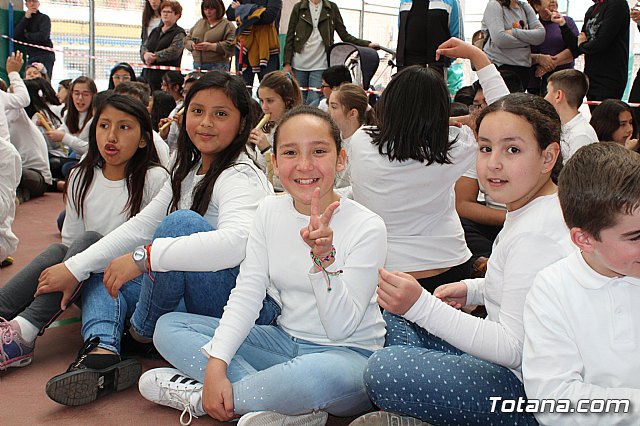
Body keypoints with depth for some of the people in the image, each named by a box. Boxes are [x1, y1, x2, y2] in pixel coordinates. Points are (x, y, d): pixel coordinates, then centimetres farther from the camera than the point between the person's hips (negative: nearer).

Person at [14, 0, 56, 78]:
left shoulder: (44, 18, 2)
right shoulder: (25, 19, 18)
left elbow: (42, 36, -13)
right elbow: (16, 35, 4)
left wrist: (26, 35, 2)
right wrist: (26, 18, -3)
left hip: (45, 54, -6)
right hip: (31, 56, 6)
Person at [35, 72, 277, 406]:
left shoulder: (240, 177, -17)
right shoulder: (188, 171, 11)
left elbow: (238, 241, -39)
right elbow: (141, 226, 10)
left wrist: (145, 256, -37)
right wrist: (75, 268, 3)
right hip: (192, 300, 9)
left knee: (181, 222, -29)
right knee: (101, 274, 8)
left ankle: (140, 335, -8)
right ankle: (101, 353, -22)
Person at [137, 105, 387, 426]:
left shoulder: (367, 226, -14)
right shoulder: (271, 212, 1)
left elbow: (340, 329, -18)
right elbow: (246, 294, -4)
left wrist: (324, 258, -33)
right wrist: (216, 364, -17)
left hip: (352, 354, -5)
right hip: (286, 340, 6)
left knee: (312, 375, -43)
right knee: (168, 327, -5)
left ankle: (199, 399, -14)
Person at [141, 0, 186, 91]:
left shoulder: (179, 33, 0)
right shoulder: (155, 31, 21)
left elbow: (174, 51, -15)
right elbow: (144, 46, 15)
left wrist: (154, 57, -16)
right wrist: (145, 54, -9)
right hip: (148, 74, 6)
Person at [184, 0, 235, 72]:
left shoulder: (227, 25, 1)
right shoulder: (199, 22, 20)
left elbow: (230, 45, -12)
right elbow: (187, 40, 21)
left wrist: (211, 46, -18)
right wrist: (192, 45, -2)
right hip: (197, 65, 5)